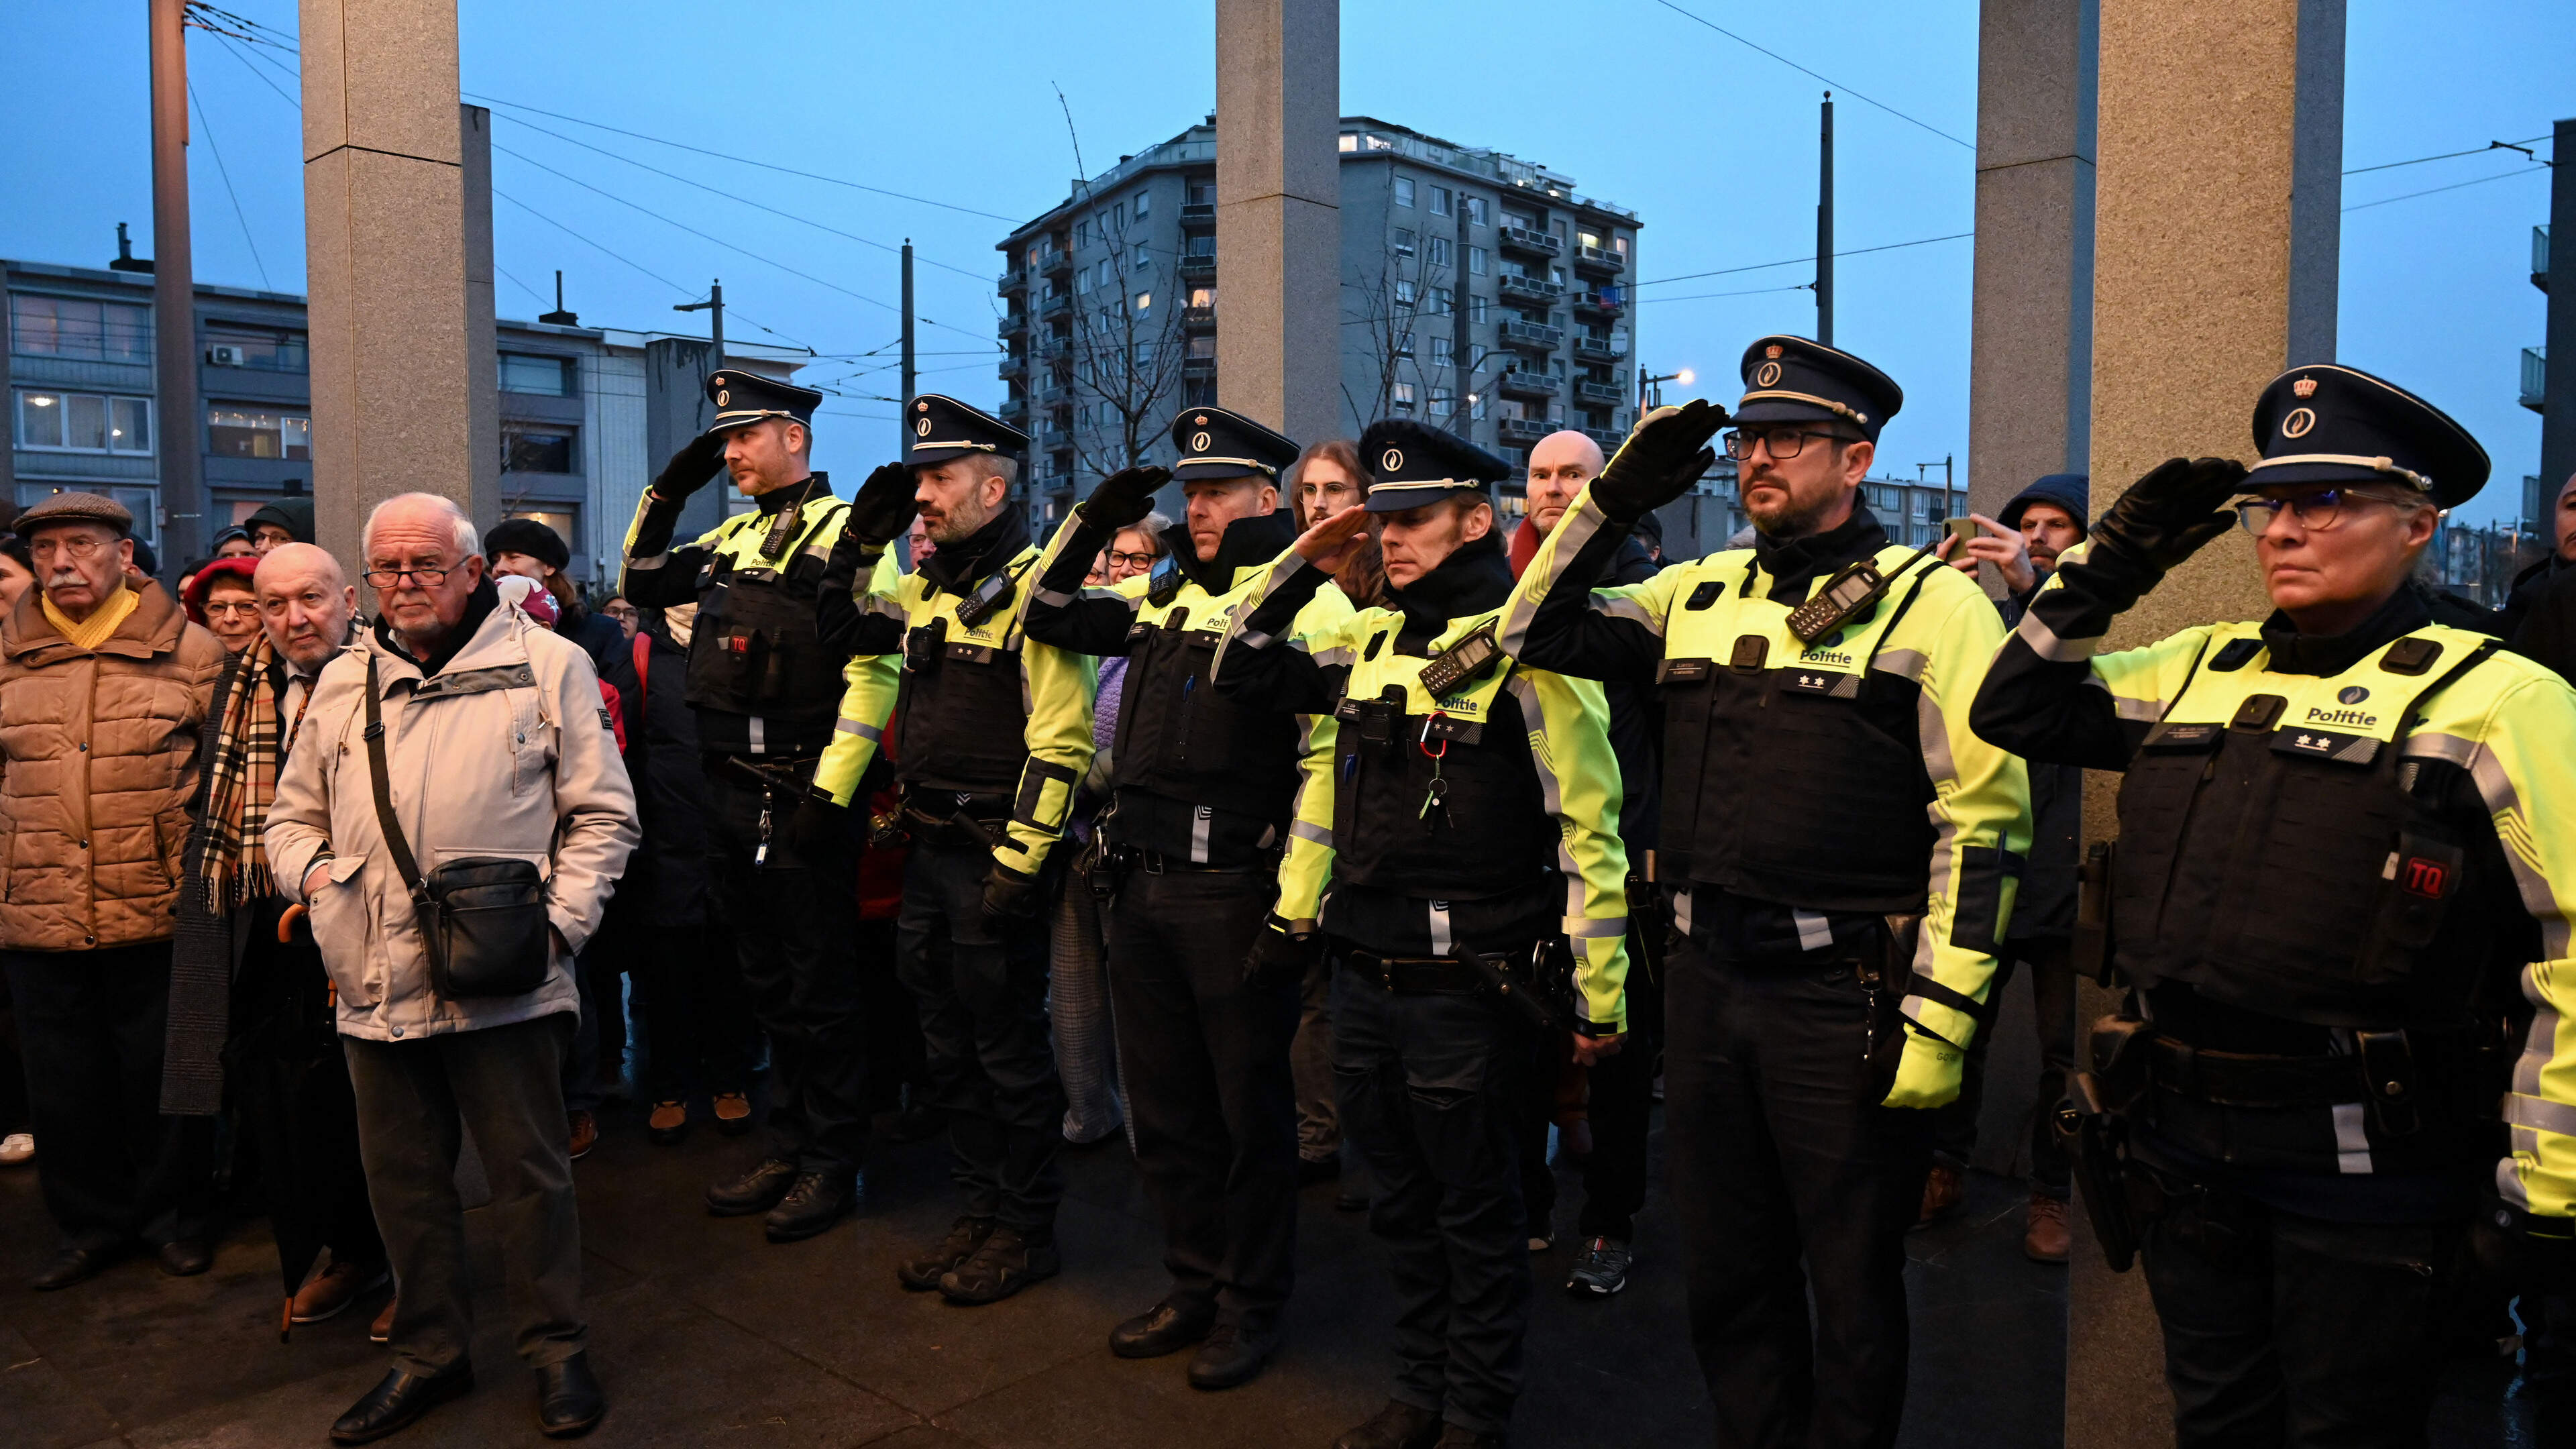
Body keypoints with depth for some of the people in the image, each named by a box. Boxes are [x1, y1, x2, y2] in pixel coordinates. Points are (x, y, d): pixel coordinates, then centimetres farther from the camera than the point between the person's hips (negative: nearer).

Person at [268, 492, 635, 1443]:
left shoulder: (547, 664, 1)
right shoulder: (341, 682, 14)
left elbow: (602, 815, 1)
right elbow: (293, 815, 23)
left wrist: (559, 919, -10)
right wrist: (311, 869, 1)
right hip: (375, 981, 5)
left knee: (530, 1171, 4)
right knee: (403, 1177, 15)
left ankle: (556, 1349, 22)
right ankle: (430, 1352, 32)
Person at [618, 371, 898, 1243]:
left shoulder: (844, 531, -9)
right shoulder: (735, 536, 15)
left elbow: (874, 670, -17)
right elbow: (642, 584, 25)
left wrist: (829, 791, -21)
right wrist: (666, 493, 12)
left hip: (803, 797, -8)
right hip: (732, 794, 8)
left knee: (821, 987, 2)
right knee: (768, 980, 16)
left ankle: (833, 1164, 14)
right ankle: (789, 1145, 28)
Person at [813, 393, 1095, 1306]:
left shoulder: (1032, 589, -14)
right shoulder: (927, 586, 11)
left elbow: (1061, 743, -19)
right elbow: (844, 632, 25)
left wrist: (1018, 864, -20)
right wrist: (861, 541, 11)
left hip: (993, 858, -8)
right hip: (928, 852, 8)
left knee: (1008, 1051, 4)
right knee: (949, 1046, 16)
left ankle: (1027, 1231, 20)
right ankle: (979, 1212, 31)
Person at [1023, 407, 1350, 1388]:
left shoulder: (1306, 600, -8)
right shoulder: (1162, 594, 13)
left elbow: (1326, 765, -15)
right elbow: (1049, 617, 24)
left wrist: (1298, 911, -18)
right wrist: (1091, 522, 10)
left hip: (1236, 894, -7)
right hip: (1142, 889, 7)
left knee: (1249, 1111, 8)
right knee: (1165, 1108, 16)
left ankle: (1253, 1305, 24)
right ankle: (1196, 1285, 34)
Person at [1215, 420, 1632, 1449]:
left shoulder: (1527, 652, -12)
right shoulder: (1365, 641, 8)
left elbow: (1588, 833, -12)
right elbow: (1241, 671, 19)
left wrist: (1600, 998, -11)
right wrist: (1301, 565, 6)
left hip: (1466, 992, -6)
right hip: (1360, 980, 7)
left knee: (1476, 1214, 11)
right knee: (1402, 1207, 20)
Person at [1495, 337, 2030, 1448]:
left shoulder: (1934, 603, -7)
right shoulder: (1700, 594, 10)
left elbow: (1986, 819, -11)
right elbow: (1539, 632, 11)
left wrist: (1943, 1012, -14)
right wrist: (1613, 500, 2)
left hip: (1848, 996, -5)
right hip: (1705, 981, 6)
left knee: (1852, 1284, 12)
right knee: (1725, 1271, 19)